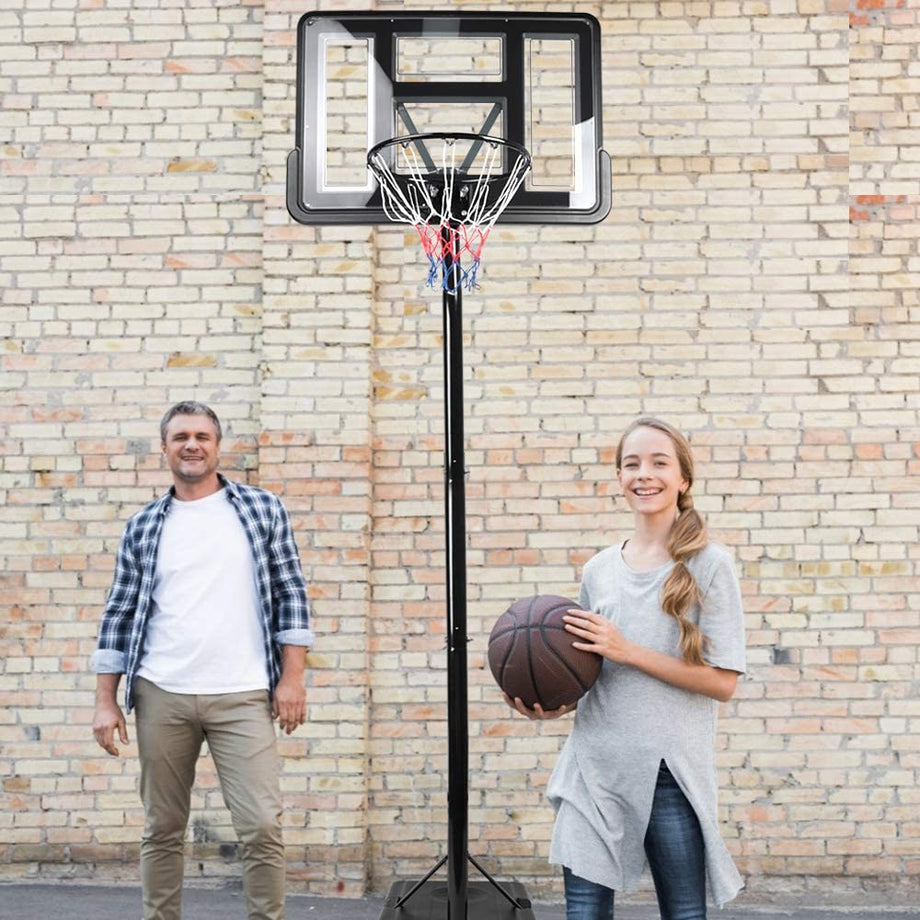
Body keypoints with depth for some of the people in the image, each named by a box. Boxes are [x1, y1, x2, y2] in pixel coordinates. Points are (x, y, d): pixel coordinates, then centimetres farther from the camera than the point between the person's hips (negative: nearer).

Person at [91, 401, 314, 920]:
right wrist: (106, 701, 5)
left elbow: (291, 595, 3)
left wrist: (292, 677, -3)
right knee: (162, 829, 11)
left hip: (243, 697, -2)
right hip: (161, 698, 2)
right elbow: (120, 614, 10)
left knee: (262, 828, -4)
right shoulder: (144, 527, 9)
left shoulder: (263, 510, 5)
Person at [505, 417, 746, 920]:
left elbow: (722, 682, -9)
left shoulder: (708, 565, -4)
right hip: (594, 765, 4)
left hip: (671, 770, -3)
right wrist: (557, 705, -4)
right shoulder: (598, 569, 9)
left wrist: (629, 651, -15)